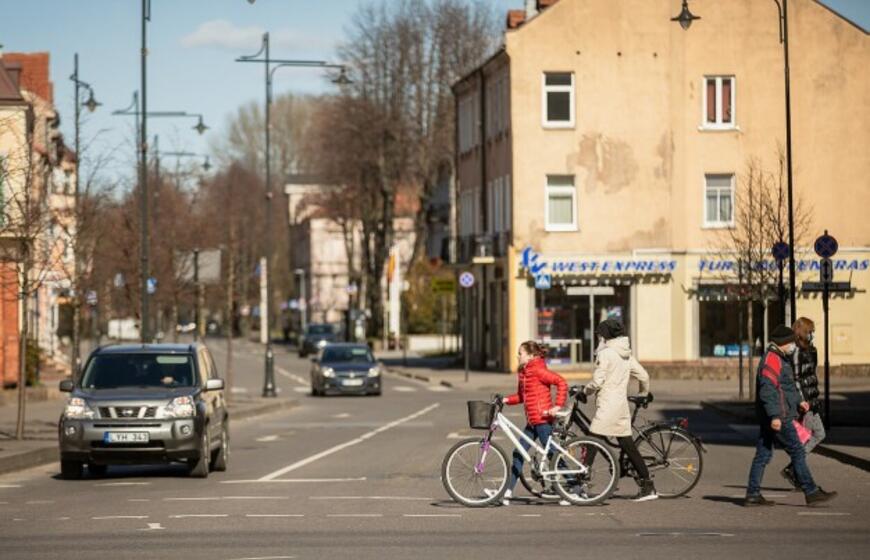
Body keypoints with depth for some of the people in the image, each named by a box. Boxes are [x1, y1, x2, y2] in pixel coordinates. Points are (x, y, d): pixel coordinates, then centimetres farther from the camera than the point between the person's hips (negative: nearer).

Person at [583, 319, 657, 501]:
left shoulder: (605, 353, -11)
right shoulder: (626, 354, 13)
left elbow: (597, 382, -16)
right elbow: (644, 376, 16)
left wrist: (585, 390, 3)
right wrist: (643, 394, 34)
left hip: (607, 406, -8)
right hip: (622, 405, 8)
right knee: (628, 446, 10)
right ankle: (647, 486, 10)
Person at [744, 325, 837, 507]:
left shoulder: (779, 359, 19)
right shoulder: (772, 360, -15)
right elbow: (767, 390, -24)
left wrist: (798, 401, 23)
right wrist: (774, 416, -28)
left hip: (769, 418, 11)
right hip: (778, 418, -11)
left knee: (763, 454, 9)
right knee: (797, 453, -6)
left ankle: (753, 495, 10)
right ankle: (811, 493, -3)